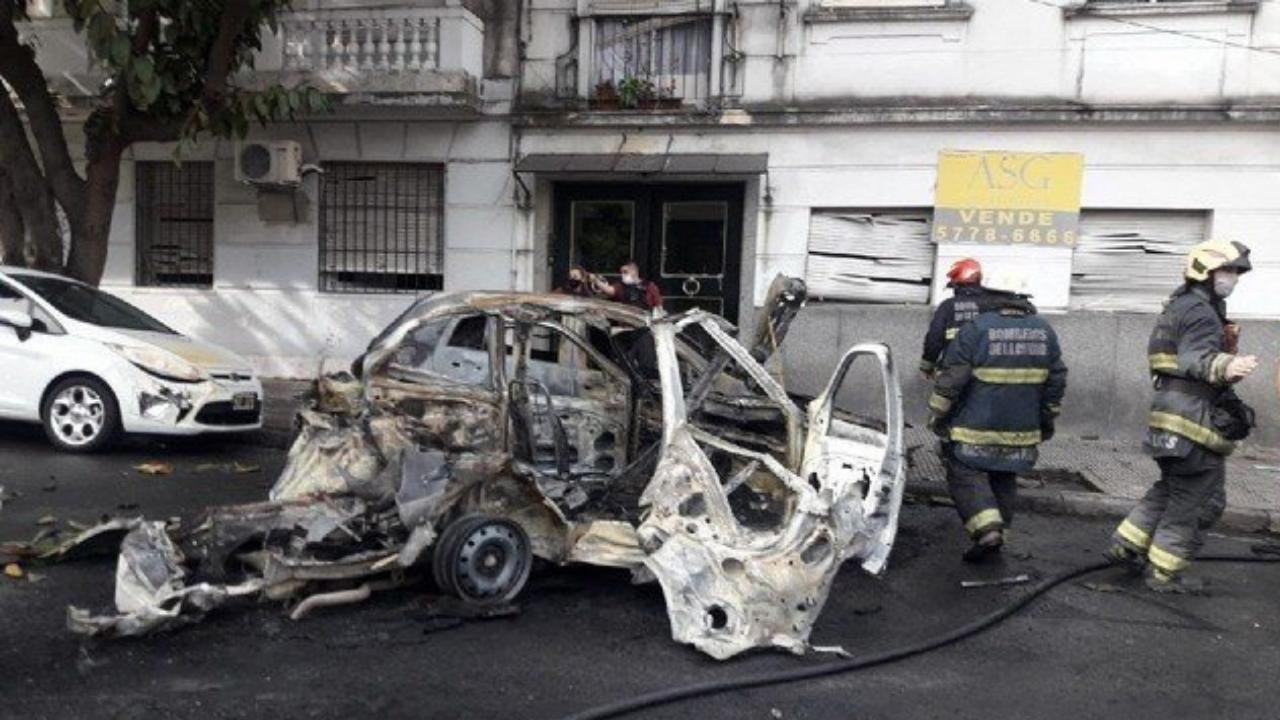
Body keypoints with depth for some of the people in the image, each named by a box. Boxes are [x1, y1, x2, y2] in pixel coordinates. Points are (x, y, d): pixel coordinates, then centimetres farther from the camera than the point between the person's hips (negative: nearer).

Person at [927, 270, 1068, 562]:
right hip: (1022, 429, 6)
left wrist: (937, 414, -3)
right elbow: (1056, 381, 11)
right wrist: (1048, 418, 22)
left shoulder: (976, 329, -12)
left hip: (977, 427, -5)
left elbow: (951, 377, -13)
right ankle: (997, 532, 22)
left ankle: (987, 529, -12)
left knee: (964, 473, 2)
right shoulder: (1045, 331, 5)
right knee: (1004, 479, 17)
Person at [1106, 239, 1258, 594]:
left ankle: (1127, 545, 22)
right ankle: (1164, 572, 4)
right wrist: (1225, 366, -52)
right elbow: (1196, 356, -32)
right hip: (1195, 420, -10)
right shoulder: (1200, 311, -13)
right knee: (1201, 500, -1)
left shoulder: (1181, 306, 21)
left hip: (1174, 418, 10)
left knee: (1172, 489, 21)